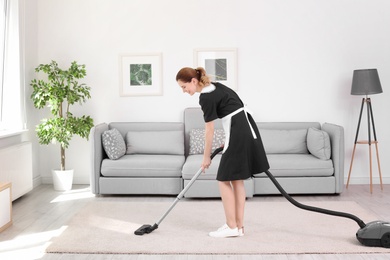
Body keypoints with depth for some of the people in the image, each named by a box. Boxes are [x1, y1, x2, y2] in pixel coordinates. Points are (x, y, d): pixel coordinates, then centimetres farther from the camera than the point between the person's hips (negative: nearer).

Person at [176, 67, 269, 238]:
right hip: (247, 128, 10)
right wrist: (228, 140, 18)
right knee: (237, 180, 11)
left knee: (224, 180, -2)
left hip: (239, 133, -10)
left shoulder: (206, 97, -14)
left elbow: (209, 131, -7)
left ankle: (232, 227, 3)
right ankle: (239, 226, 15)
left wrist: (206, 157, 4)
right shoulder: (215, 87, 14)